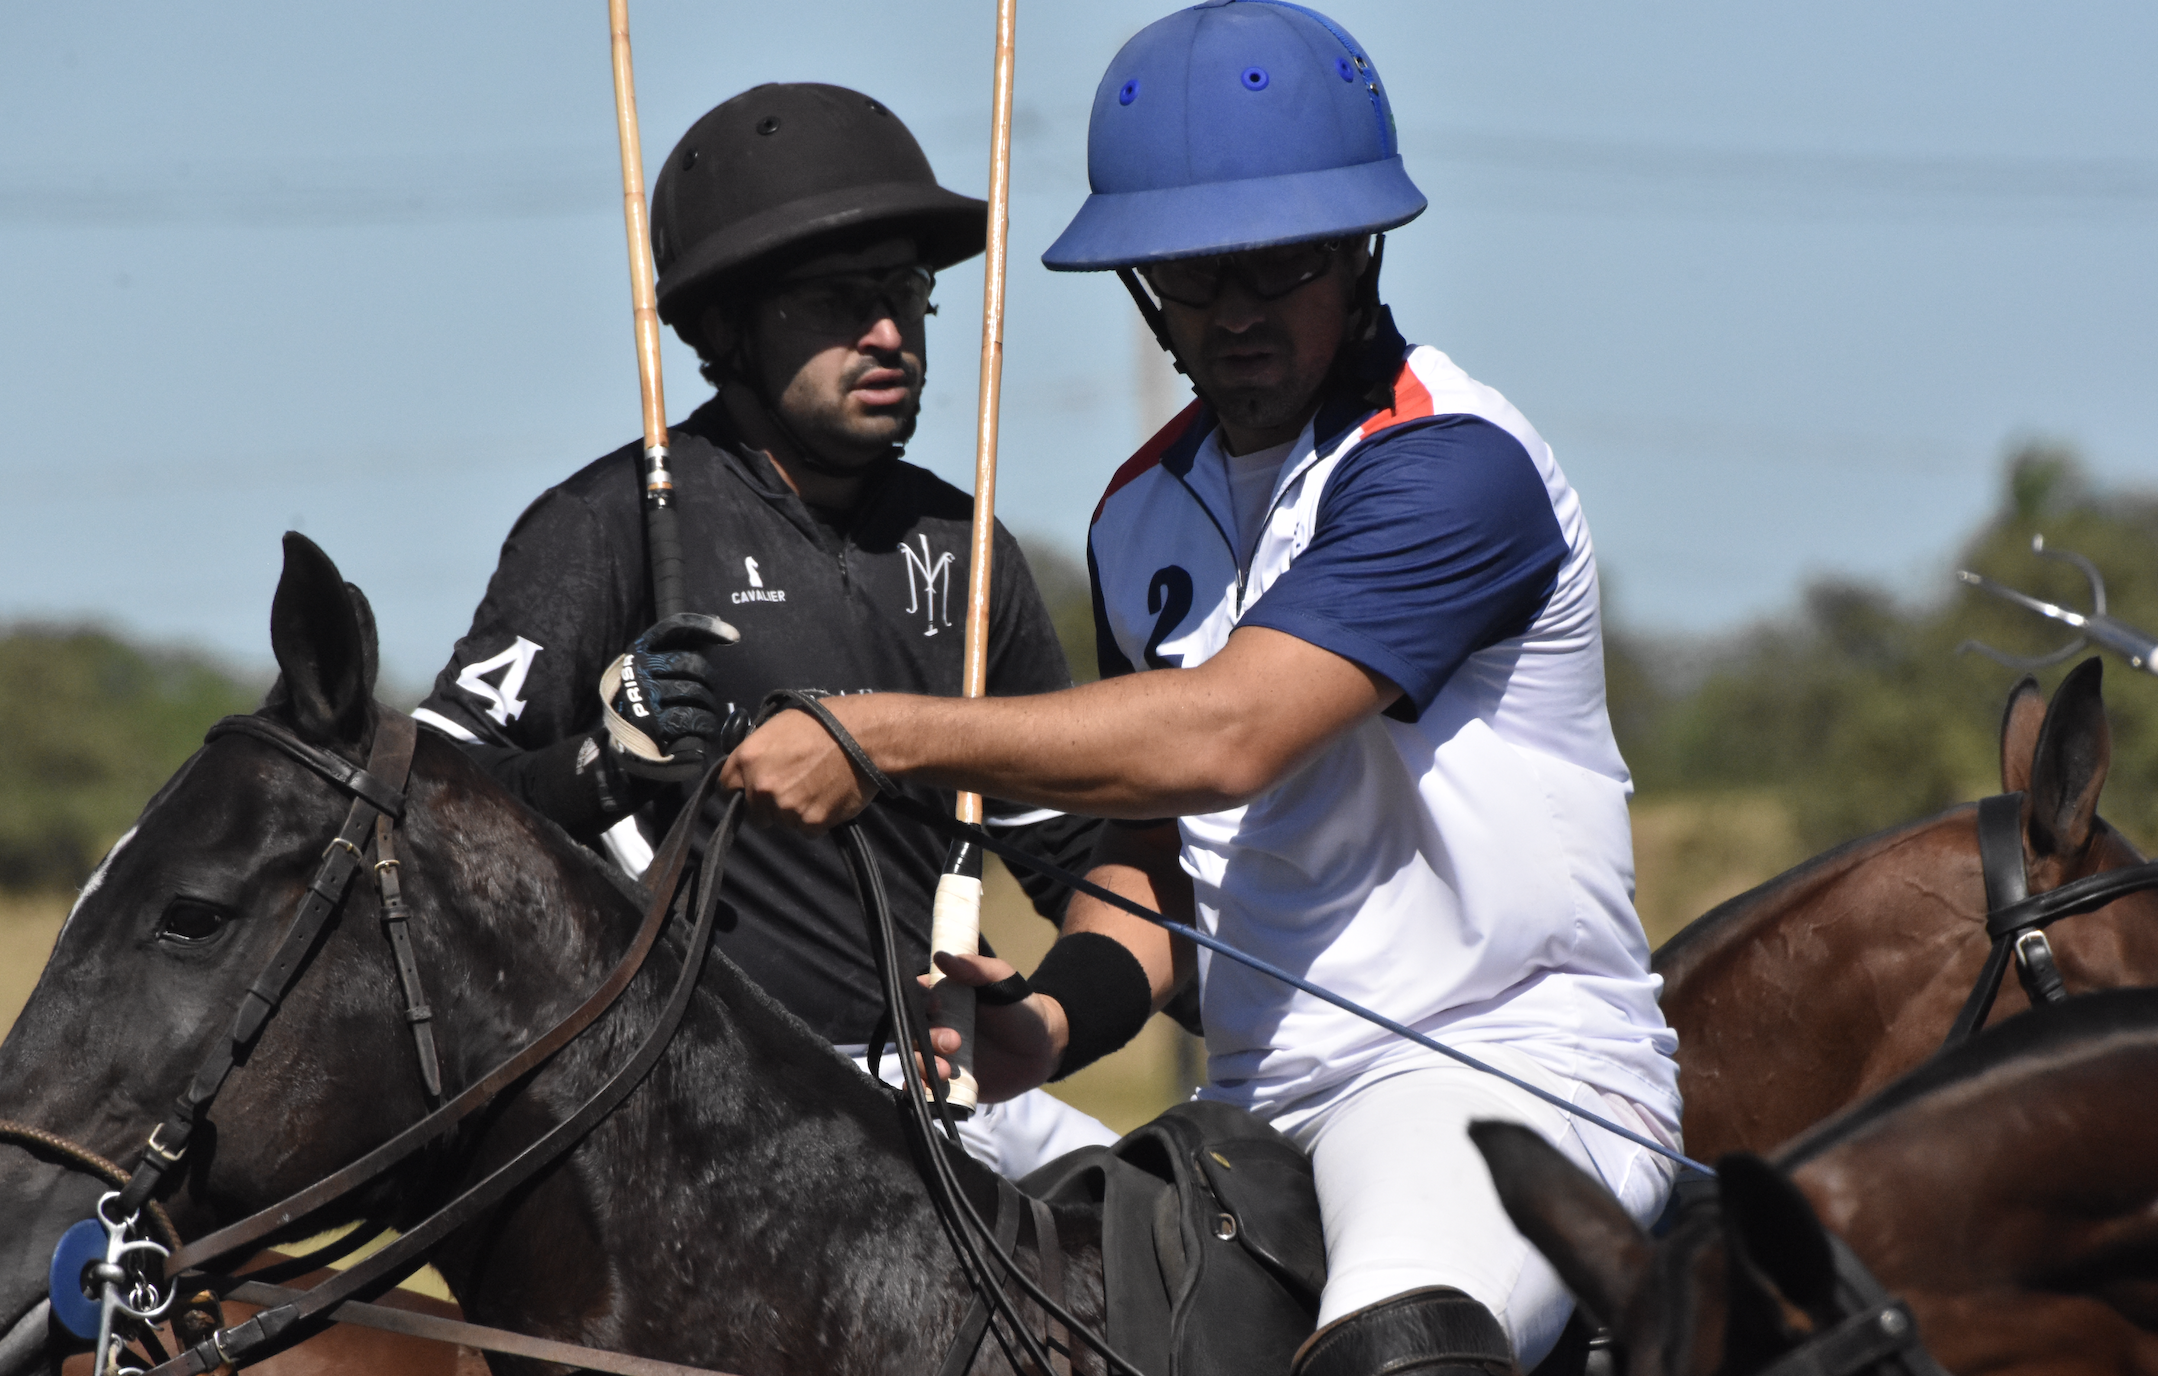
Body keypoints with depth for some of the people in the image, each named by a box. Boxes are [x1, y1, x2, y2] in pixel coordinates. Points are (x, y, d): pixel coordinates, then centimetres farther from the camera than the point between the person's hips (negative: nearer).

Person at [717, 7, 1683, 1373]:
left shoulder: (1454, 465, -13)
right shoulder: (1145, 516, 14)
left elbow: (1227, 735, -24)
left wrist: (886, 736, -22)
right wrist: (1047, 1025, -2)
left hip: (1513, 1066, -8)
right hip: (1255, 1106, 8)